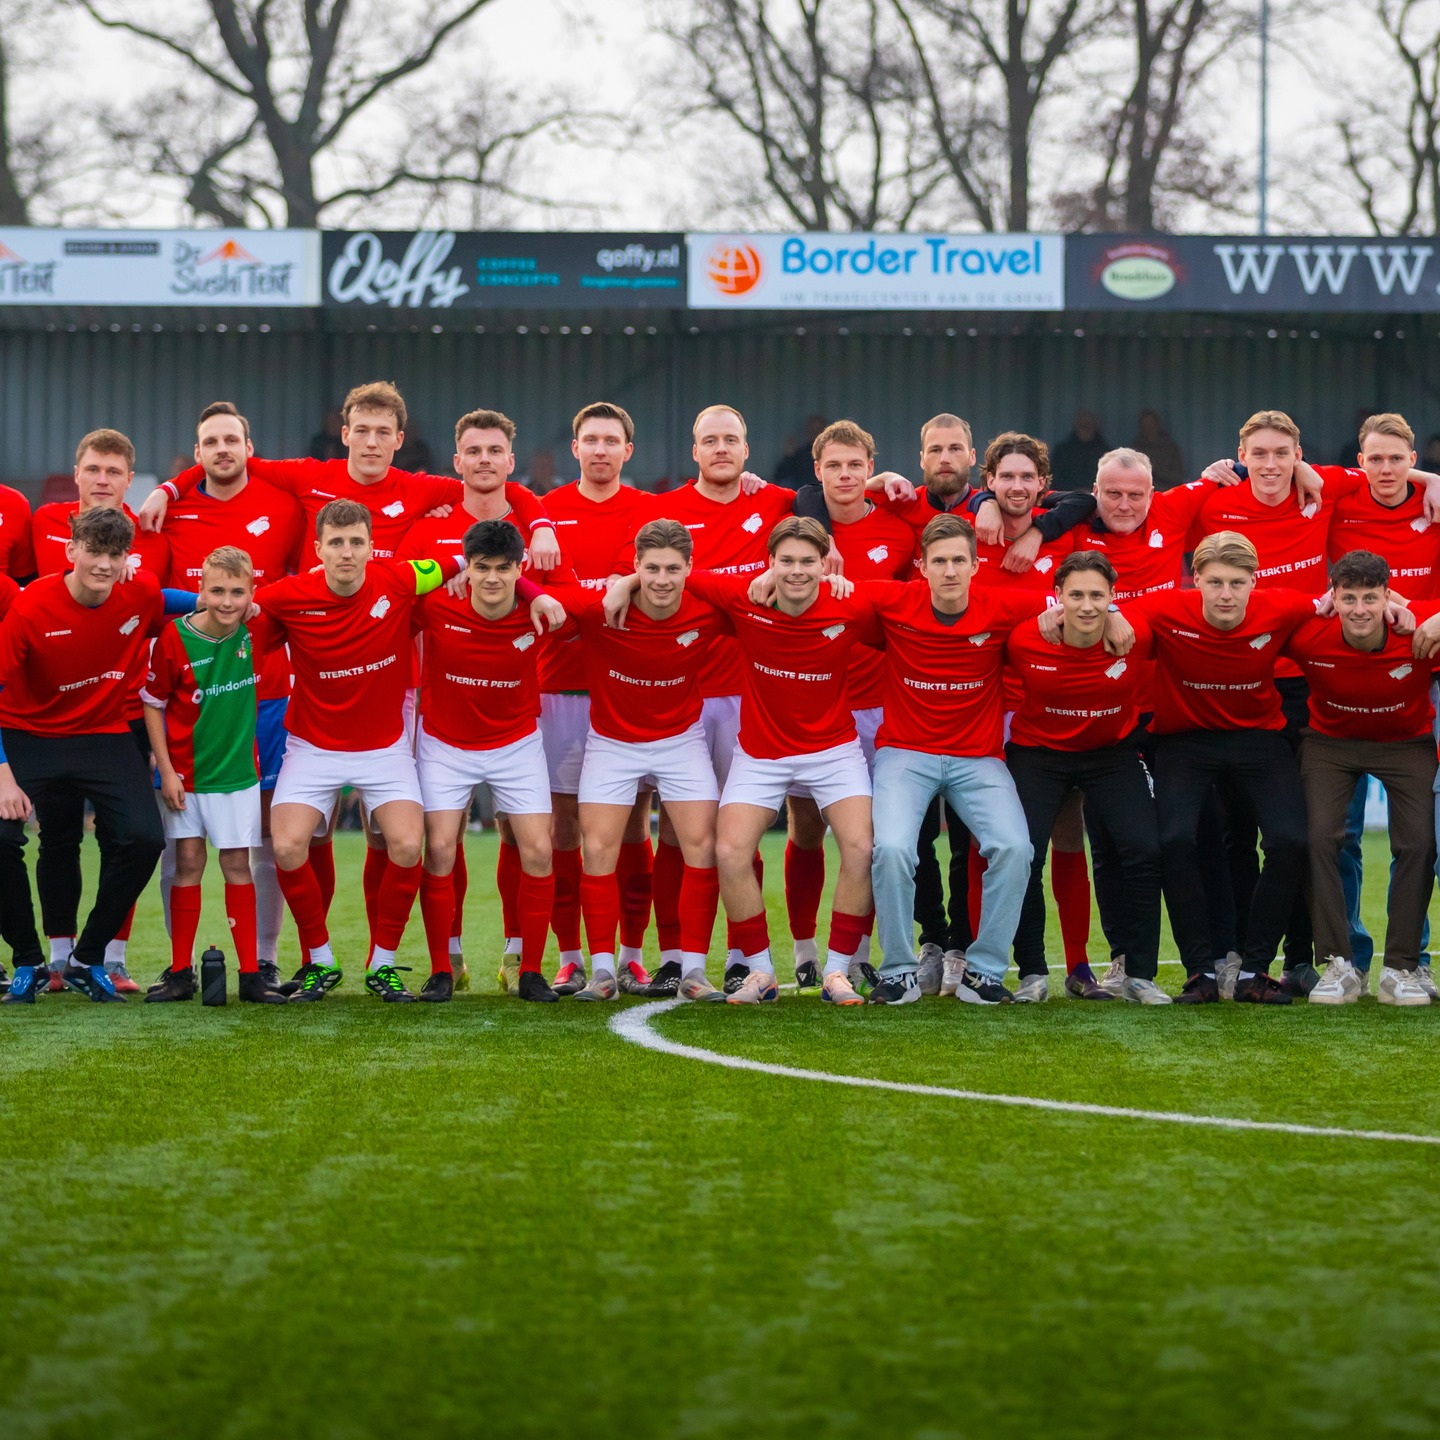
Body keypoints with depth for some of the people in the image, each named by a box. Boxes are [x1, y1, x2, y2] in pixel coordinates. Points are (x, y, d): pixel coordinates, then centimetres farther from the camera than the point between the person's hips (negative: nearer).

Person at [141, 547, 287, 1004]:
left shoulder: (253, 632, -9)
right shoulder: (175, 638, -14)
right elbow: (153, 704, -5)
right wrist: (166, 770, -8)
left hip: (238, 769, 1)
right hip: (186, 771, -1)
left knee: (237, 864, 2)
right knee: (188, 862, 2)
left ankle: (251, 973, 4)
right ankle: (180, 972, 8)